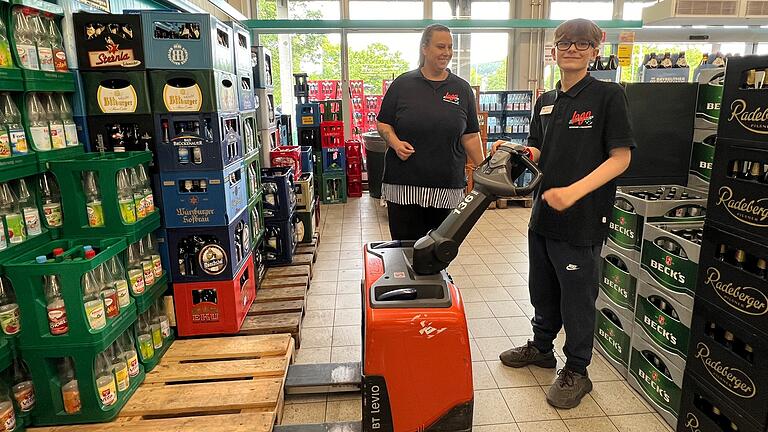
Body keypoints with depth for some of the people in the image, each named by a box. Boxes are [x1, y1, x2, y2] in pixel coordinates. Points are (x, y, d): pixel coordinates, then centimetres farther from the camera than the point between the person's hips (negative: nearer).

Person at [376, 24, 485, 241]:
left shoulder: (462, 89, 8)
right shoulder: (402, 84, 3)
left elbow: (470, 136, 8)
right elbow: (383, 123, 8)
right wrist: (395, 142, -12)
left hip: (446, 187, 2)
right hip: (404, 185, -1)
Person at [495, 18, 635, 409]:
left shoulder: (608, 96, -8)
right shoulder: (545, 102, 10)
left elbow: (620, 157, -12)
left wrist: (574, 191, -24)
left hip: (583, 219, -6)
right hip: (544, 213, 6)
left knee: (577, 296, 7)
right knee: (543, 289, 20)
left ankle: (576, 371, 26)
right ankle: (541, 347, 41)